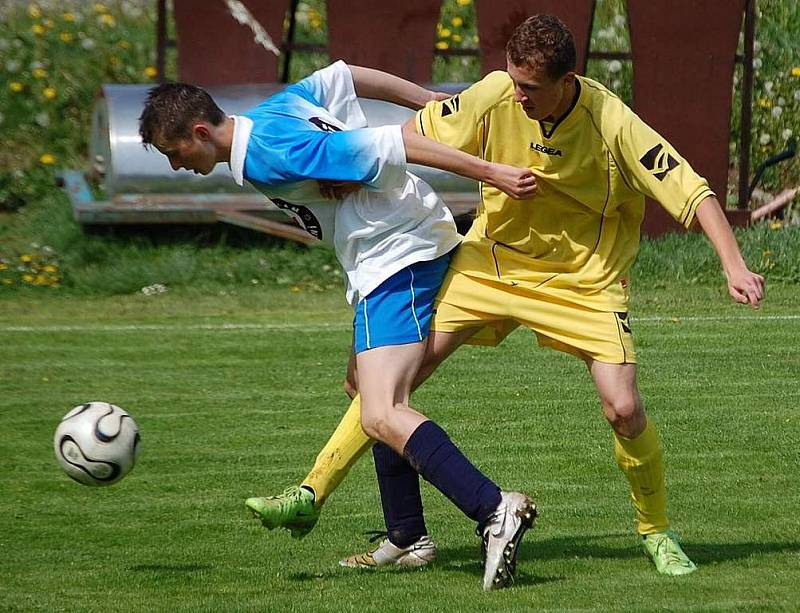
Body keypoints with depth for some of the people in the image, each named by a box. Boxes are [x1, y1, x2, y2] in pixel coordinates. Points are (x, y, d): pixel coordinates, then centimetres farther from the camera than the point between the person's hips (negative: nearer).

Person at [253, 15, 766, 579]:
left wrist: (735, 266, -32)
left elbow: (692, 192, -22)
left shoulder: (612, 124, -24)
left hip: (584, 277, -3)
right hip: (492, 261, 3)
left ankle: (657, 533, 9)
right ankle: (313, 494, 2)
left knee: (624, 409, -17)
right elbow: (421, 129, -2)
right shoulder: (496, 97, -18)